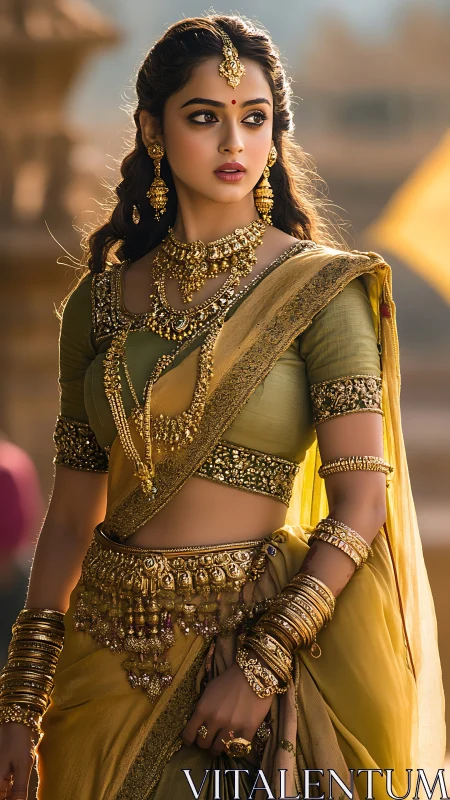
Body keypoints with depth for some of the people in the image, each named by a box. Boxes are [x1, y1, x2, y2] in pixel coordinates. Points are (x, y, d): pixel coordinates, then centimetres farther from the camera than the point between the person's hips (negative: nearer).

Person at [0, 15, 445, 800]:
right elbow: (72, 511, 8)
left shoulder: (317, 287, -6)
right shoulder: (102, 300, 6)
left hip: (253, 627, -4)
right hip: (109, 647, 4)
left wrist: (263, 664, -19)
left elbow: (361, 505, -11)